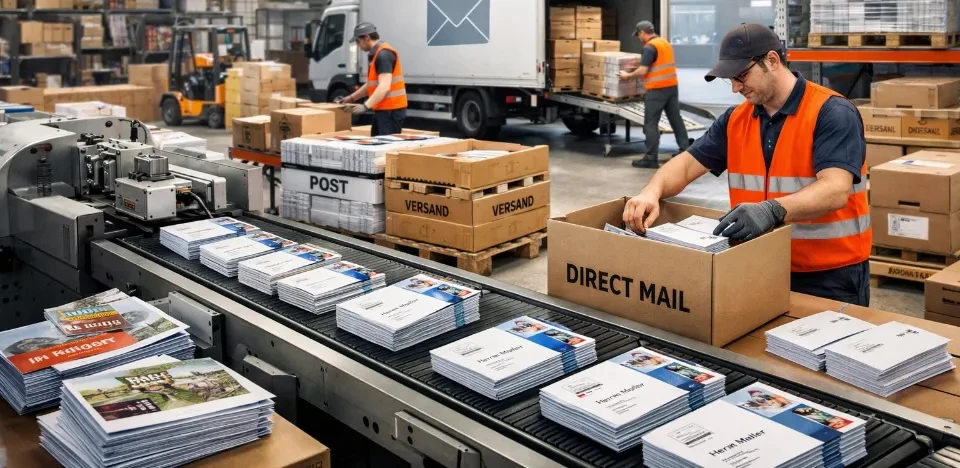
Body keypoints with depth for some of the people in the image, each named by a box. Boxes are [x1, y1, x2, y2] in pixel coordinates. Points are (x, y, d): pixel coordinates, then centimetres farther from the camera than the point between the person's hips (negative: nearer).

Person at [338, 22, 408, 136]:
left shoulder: (384, 54, -16)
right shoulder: (377, 54, 16)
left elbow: (384, 87, -25)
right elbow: (372, 84, 25)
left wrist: (366, 106, -29)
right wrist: (352, 98, 23)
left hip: (391, 110, -10)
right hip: (383, 109, 10)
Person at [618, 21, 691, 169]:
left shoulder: (650, 47, -13)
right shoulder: (666, 43, 14)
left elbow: (643, 71, -18)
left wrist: (628, 75, -2)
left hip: (657, 90, -9)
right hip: (672, 86, 9)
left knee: (651, 123, -3)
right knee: (676, 120, 13)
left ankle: (651, 158, -3)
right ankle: (685, 151, 17)